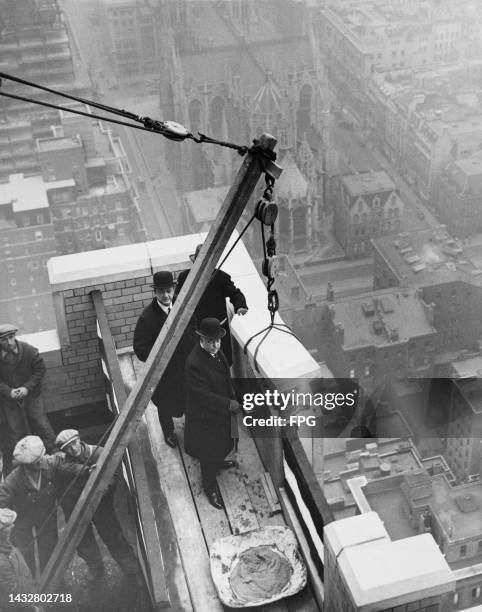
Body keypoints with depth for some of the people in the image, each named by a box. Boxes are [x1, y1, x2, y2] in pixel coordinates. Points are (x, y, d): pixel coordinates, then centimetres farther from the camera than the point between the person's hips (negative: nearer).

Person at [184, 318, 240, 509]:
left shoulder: (216, 351, -9)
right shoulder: (194, 363, -36)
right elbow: (203, 395, -32)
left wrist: (233, 398, 7)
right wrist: (229, 404, -28)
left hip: (221, 410, 8)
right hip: (205, 416, -8)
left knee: (222, 443, 31)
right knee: (208, 452, 12)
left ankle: (218, 462, 60)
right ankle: (210, 488, 33)